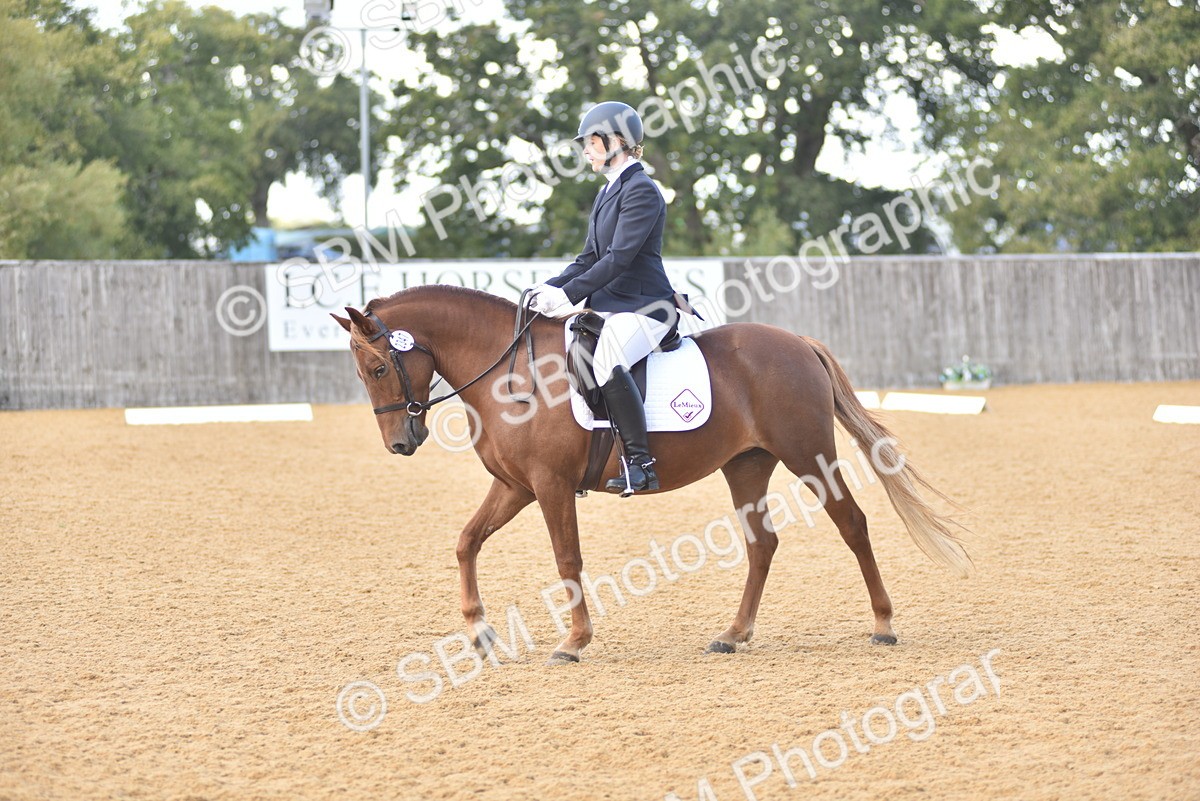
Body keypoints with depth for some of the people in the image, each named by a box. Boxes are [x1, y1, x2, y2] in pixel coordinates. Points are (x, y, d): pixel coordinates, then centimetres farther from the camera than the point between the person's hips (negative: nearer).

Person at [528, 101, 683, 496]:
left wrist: (568, 295, -24)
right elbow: (589, 258, 18)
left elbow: (619, 257, -20)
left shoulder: (641, 190, -12)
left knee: (606, 360, -36)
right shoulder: (607, 193, 18)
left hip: (644, 307, -11)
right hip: (609, 305, 11)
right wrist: (550, 289, 2)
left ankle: (640, 463, -31)